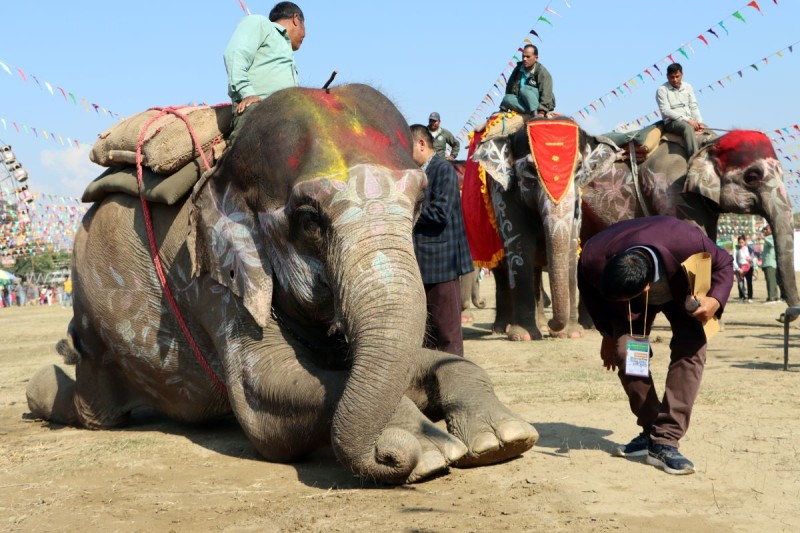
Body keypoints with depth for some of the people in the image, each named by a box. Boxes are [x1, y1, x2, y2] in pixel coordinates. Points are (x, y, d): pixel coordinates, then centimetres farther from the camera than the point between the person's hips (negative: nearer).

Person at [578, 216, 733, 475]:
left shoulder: (687, 241, -43)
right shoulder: (593, 258, -36)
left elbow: (722, 264, -21)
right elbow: (590, 290, -11)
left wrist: (715, 300, -39)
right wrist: (608, 334, -6)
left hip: (682, 293, -1)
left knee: (690, 348, -22)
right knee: (626, 352, -20)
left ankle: (665, 442, -23)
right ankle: (651, 430, 1)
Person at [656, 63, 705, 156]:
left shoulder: (688, 87, 15)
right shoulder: (662, 90, -1)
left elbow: (694, 107, 12)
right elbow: (665, 111, -11)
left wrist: (699, 122, -7)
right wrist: (686, 119, -18)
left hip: (690, 121, 7)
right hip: (672, 122, -7)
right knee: (688, 127, -37)